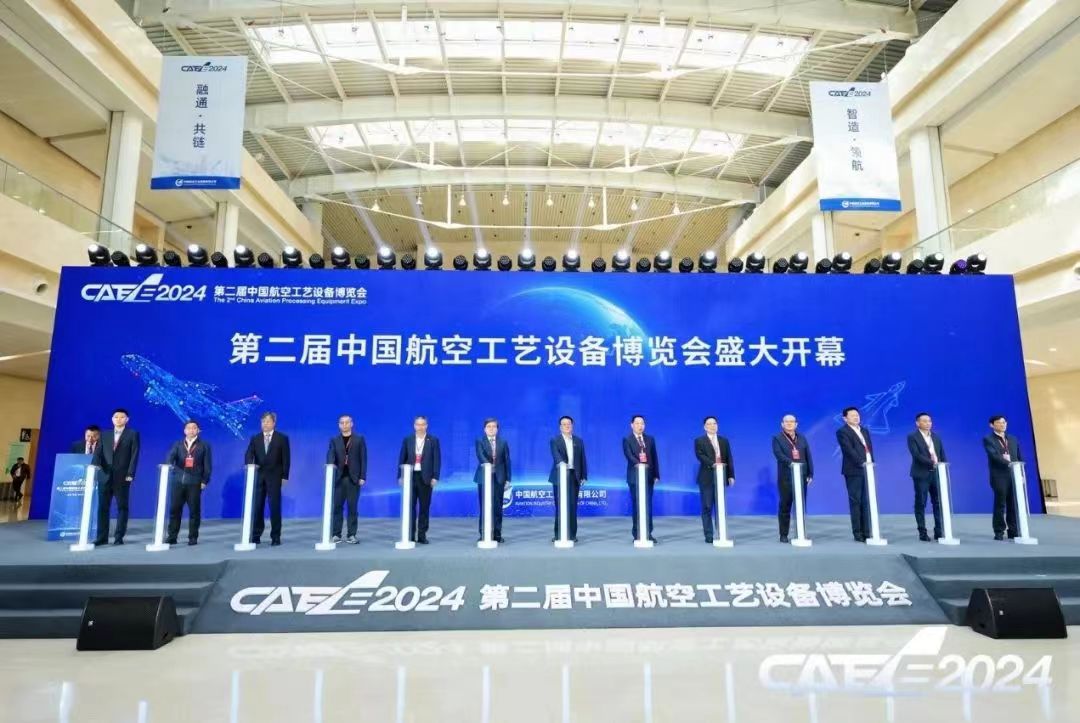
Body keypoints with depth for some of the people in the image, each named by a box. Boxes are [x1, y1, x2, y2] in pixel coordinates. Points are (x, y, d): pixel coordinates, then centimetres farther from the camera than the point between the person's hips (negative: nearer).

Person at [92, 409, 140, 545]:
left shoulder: (132, 434, 2)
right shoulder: (105, 434, 13)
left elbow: (134, 455, -4)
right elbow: (98, 452, 4)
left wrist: (130, 474, -13)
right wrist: (95, 465, -17)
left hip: (122, 477, -3)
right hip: (105, 476, 4)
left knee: (122, 507, 2)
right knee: (102, 507, 5)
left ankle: (119, 537, 7)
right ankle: (102, 537, 12)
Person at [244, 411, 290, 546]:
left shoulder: (282, 438, 3)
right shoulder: (255, 439, 11)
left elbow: (285, 458, 0)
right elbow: (248, 455, -1)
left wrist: (285, 476, -6)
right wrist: (250, 463, -24)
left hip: (274, 477, -3)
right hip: (258, 476, 3)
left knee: (275, 506, -1)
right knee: (257, 506, 3)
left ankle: (275, 537, 5)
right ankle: (256, 535, 12)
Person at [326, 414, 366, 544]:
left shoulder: (359, 439, 6)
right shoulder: (334, 440, 10)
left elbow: (363, 459, 1)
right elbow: (330, 455, -4)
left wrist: (362, 477, -6)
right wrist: (331, 464, -27)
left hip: (353, 478, -1)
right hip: (339, 477, 1)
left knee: (352, 507, 1)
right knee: (337, 506, 2)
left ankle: (352, 535, 7)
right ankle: (336, 534, 10)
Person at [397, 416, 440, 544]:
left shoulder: (433, 440, 2)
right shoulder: (407, 440, 7)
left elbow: (437, 460, -1)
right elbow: (402, 459, 6)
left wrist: (435, 477, -8)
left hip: (425, 478, -1)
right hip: (410, 476, 1)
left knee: (424, 507, 3)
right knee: (410, 506, 3)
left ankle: (422, 535, 11)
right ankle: (410, 535, 10)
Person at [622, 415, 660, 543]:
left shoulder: (650, 439, 13)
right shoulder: (627, 440, 1)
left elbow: (654, 457, 11)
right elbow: (628, 455, -15)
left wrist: (656, 474, 4)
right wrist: (638, 463, -33)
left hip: (648, 476, 3)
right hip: (635, 476, -3)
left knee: (648, 504, 3)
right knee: (636, 505, 0)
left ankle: (648, 533, 10)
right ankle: (637, 534, 5)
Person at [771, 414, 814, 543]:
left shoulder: (802, 438, 15)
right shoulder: (777, 439, 3)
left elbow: (808, 456, 10)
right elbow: (778, 454, -14)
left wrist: (810, 474, 1)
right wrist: (790, 462, -30)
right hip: (786, 477, -3)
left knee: (801, 505, 4)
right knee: (785, 506, 0)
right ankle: (783, 535, 5)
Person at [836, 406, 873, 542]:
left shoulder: (865, 431, 19)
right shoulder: (842, 432, -3)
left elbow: (870, 448, 15)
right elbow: (849, 450, -14)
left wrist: (871, 463, 0)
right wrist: (862, 463, -23)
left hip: (867, 470, 6)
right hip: (854, 471, -6)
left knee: (866, 502, 6)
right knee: (855, 502, -2)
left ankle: (866, 532, 11)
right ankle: (857, 533, 1)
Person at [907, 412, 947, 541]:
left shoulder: (936, 437, 15)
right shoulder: (912, 437, -3)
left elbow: (942, 455, 11)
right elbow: (916, 455, -15)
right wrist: (932, 463, -23)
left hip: (936, 474, 5)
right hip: (921, 474, -5)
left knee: (939, 503, 3)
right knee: (921, 504, 0)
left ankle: (939, 532, 10)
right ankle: (922, 533, 4)